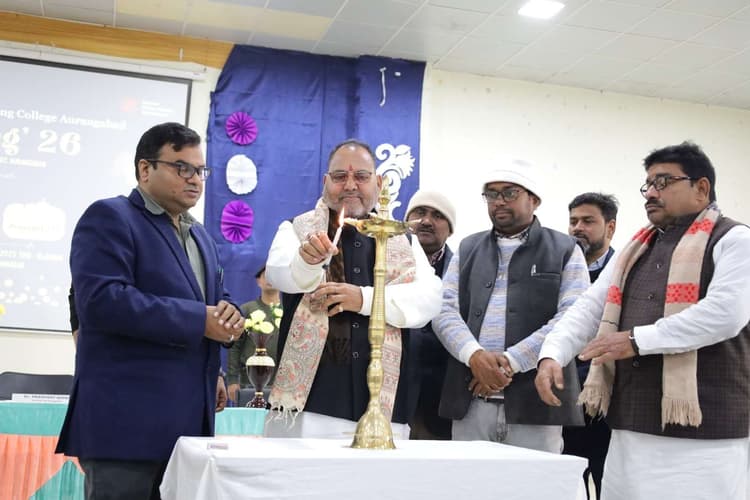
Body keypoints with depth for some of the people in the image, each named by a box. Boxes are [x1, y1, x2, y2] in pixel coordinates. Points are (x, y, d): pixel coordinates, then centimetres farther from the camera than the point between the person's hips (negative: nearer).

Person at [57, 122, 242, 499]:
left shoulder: (200, 235, 21)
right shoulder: (109, 217, -5)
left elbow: (217, 298, 26)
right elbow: (100, 299, -19)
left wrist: (228, 315, -1)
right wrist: (198, 320, -19)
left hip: (189, 418, 8)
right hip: (126, 419, -8)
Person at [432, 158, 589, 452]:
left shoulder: (565, 251, 7)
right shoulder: (467, 249, 17)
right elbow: (445, 309, 6)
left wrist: (509, 361, -14)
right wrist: (475, 355, -13)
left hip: (535, 404, -3)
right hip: (470, 403, 3)